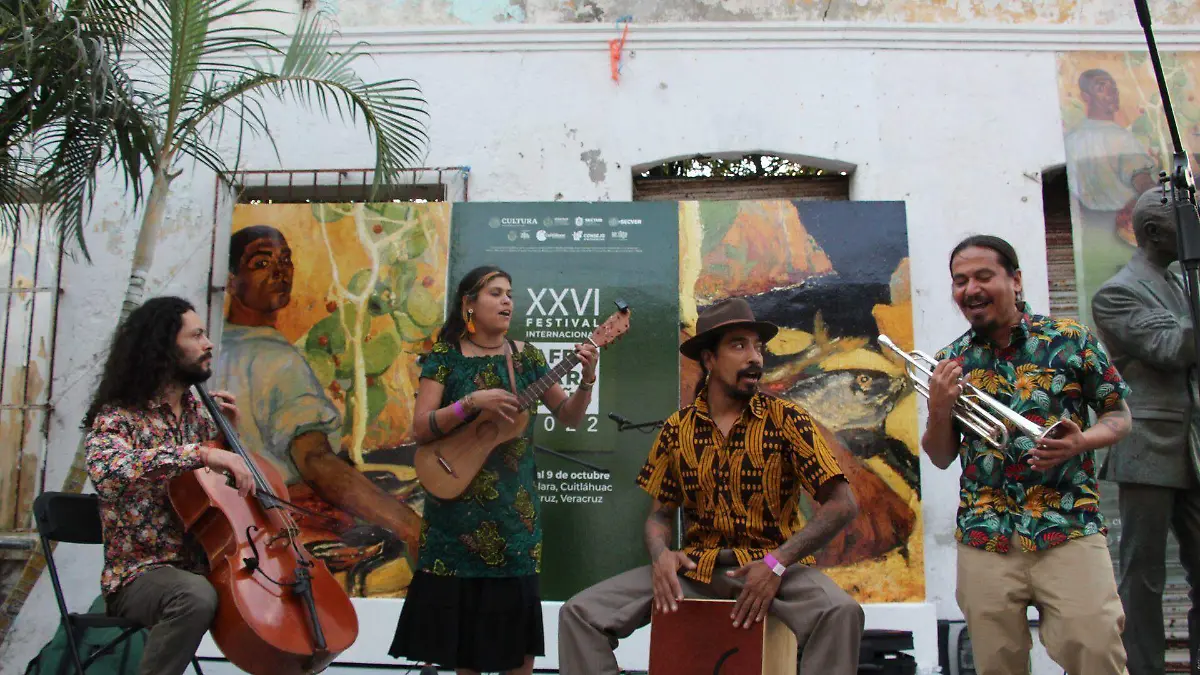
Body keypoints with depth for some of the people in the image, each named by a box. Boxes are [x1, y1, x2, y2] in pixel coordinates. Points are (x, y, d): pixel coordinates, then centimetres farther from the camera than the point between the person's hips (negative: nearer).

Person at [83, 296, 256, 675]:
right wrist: (200, 453, -40)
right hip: (139, 576, -6)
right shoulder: (119, 416, -9)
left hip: (201, 568, 6)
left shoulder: (199, 413, 10)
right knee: (197, 596, -36)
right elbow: (104, 467, -33)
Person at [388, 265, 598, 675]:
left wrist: (587, 379, -15)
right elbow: (420, 429, -11)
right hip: (458, 503, -2)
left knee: (516, 604, 4)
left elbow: (569, 417, 3)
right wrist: (472, 402, -23)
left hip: (515, 503, 2)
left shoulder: (525, 356, 5)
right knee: (460, 605, 4)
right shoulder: (446, 354, -3)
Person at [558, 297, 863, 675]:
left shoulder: (787, 420, -5)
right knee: (580, 612, -13)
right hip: (696, 568, 2)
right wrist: (660, 554, -14)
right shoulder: (677, 429, 4)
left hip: (773, 565, -2)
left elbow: (842, 504, -10)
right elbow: (660, 513, 9)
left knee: (840, 612, -34)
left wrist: (776, 562, -21)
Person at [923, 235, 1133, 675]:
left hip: (1069, 529, -2)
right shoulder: (951, 363, 7)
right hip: (985, 539, 2)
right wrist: (939, 410, -9)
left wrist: (1082, 441, -14)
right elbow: (941, 458, 11)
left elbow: (1119, 416, 8)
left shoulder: (1071, 340, 1)